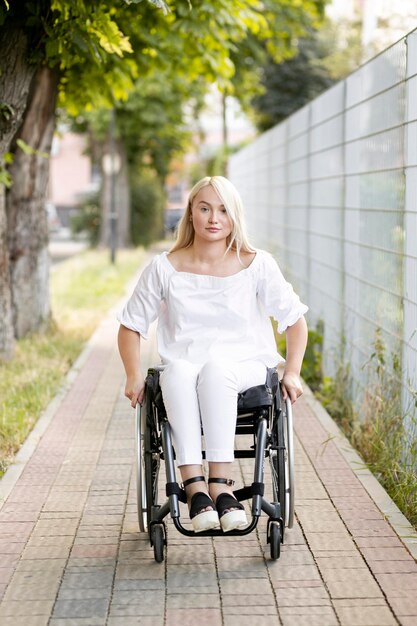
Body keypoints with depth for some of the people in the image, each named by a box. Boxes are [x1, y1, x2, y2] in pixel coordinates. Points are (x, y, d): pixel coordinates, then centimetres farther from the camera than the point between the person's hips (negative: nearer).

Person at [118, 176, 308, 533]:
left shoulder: (257, 265, 4)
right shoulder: (164, 268, 5)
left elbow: (295, 319, 11)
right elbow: (131, 325, 13)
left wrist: (292, 373, 0)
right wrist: (134, 376, 0)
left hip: (244, 367, -1)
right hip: (183, 367, 1)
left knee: (215, 367, -38)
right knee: (178, 374, -37)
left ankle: (219, 483, -41)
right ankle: (195, 488, -42)